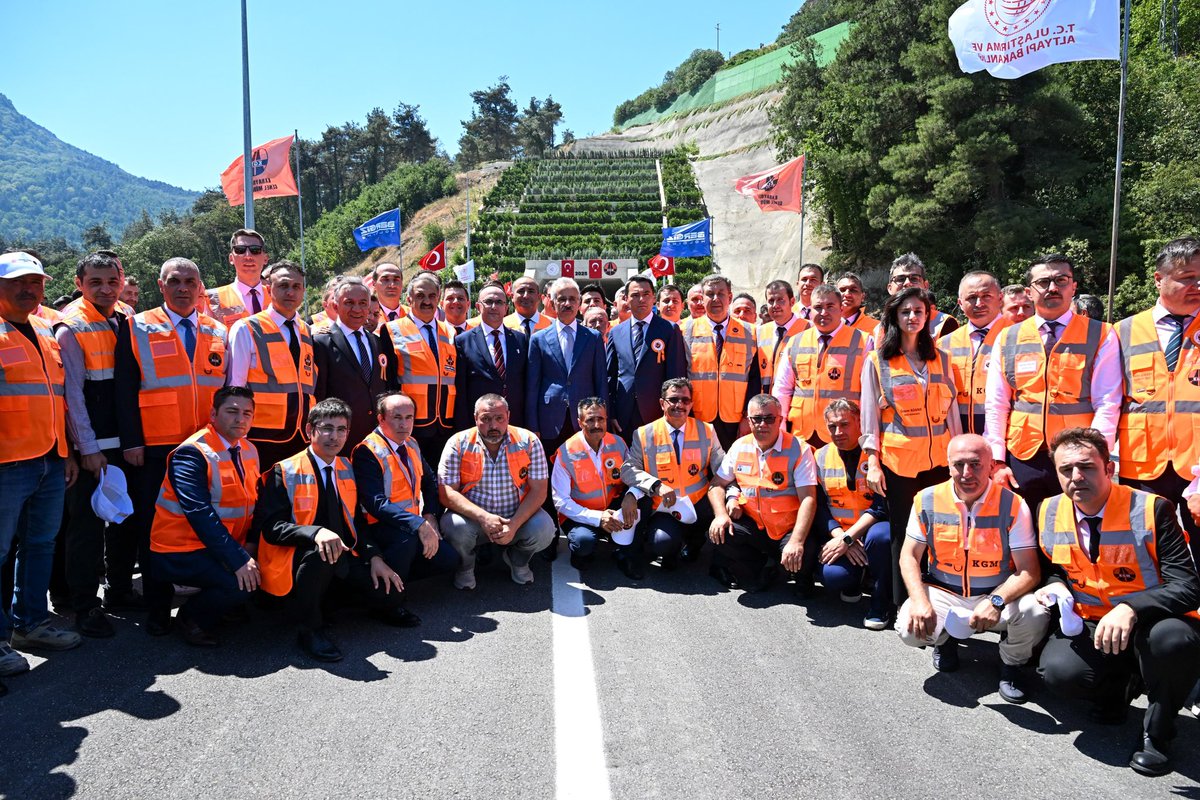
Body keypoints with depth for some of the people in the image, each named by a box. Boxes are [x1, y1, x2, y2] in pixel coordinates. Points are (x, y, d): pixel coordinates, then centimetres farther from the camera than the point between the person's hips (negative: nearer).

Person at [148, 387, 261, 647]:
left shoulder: (249, 451, 9)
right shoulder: (192, 453, -16)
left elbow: (255, 503, 10)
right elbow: (199, 514, -25)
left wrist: (251, 543, -9)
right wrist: (238, 559, -29)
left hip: (221, 548, 8)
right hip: (180, 554, -8)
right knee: (241, 583, -27)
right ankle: (190, 618, 1)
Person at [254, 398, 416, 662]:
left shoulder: (346, 468, 10)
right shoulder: (285, 472, -8)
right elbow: (271, 526, -18)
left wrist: (374, 556, -4)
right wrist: (316, 533, -36)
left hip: (344, 557, 5)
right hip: (297, 560, -5)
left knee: (391, 592, -13)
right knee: (322, 551, -38)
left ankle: (383, 608, 26)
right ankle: (308, 628, -18)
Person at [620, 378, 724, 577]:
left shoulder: (706, 431, 4)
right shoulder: (644, 434, -2)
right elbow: (628, 469, -9)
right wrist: (657, 486, -26)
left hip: (699, 507, 4)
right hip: (663, 510, -4)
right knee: (662, 543, -33)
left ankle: (692, 544, 6)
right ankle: (670, 551, 7)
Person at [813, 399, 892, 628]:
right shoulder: (821, 457, 6)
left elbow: (882, 506, -15)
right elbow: (819, 507, 3)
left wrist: (847, 538, -20)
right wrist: (839, 537, -14)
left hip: (872, 528, -2)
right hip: (840, 535, 3)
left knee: (879, 537, -39)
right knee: (832, 577, -28)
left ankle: (882, 604, -12)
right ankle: (854, 581, 14)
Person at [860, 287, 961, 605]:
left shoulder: (940, 359, 11)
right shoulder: (877, 361, 3)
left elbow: (951, 411, 13)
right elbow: (869, 414, 0)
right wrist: (872, 461, -7)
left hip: (938, 459, 3)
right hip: (897, 460, -2)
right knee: (902, 533, 3)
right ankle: (903, 606, 14)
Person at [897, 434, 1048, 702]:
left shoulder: (1012, 505, -13)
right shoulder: (927, 501, -7)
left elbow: (1029, 570, -14)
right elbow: (909, 556, -2)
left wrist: (997, 601, -33)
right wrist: (919, 600, -19)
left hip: (998, 594, -1)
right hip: (943, 594, 1)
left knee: (1035, 615, -31)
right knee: (909, 628, -25)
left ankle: (1011, 663, 6)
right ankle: (945, 638, 16)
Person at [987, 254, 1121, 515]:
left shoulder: (1101, 336, 1)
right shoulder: (1007, 339, 7)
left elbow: (1107, 405, -5)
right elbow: (996, 406, 6)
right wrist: (997, 461, 0)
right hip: (1021, 461, 2)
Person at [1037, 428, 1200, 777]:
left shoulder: (1152, 510, -15)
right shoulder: (1050, 513, -2)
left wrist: (1131, 609, -38)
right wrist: (1057, 586, -8)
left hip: (1151, 627, -3)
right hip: (1088, 626, 3)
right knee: (1059, 670, -28)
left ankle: (1156, 732, -7)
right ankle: (1119, 683, 12)